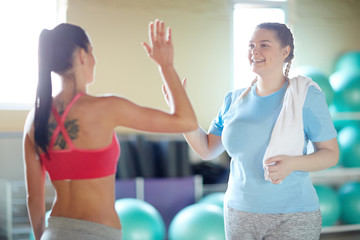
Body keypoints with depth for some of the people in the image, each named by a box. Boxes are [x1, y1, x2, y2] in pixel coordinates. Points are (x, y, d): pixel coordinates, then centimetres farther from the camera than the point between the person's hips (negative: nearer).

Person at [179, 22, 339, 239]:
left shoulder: (306, 96, -7)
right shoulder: (235, 100, 5)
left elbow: (331, 154, -6)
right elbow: (207, 150, 8)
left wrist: (292, 163, -24)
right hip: (239, 213, 4)